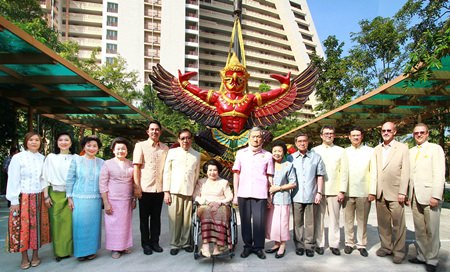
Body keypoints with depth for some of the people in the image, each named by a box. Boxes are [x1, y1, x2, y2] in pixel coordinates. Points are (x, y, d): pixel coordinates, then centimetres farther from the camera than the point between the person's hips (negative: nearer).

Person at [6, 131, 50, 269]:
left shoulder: (43, 159, 5)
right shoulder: (18, 158, -5)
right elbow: (13, 180, -6)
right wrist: (14, 201, -8)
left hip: (39, 199, 3)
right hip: (23, 198, -3)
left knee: (38, 226, 10)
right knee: (23, 227, 4)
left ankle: (35, 255, 24)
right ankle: (24, 258, 19)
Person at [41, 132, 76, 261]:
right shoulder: (51, 157, 4)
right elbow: (45, 178, 3)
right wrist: (46, 196, -2)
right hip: (55, 195, 0)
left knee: (70, 222, 1)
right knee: (57, 223, 3)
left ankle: (70, 249, 15)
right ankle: (59, 251, 15)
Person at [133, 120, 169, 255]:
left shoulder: (165, 148, 8)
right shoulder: (140, 145, -1)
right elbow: (136, 167, -5)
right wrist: (137, 186, -11)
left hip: (159, 188, 3)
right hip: (145, 188, -3)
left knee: (156, 217, 12)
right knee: (144, 217, 9)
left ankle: (155, 242, 25)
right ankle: (145, 244, 21)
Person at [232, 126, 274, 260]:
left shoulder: (267, 155, 6)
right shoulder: (241, 153, 8)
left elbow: (270, 177, 7)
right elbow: (236, 174, 8)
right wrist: (235, 194, 4)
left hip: (260, 194, -1)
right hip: (243, 193, 1)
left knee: (259, 221, 0)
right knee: (245, 221, 8)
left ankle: (259, 247, 17)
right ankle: (247, 246, 23)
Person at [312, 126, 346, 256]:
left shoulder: (340, 151, 6)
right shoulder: (315, 150, 6)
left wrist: (342, 190, -3)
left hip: (335, 191, 0)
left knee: (334, 219, 6)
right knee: (318, 218, 5)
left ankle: (334, 244, 18)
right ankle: (319, 244, 16)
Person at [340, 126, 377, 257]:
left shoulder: (370, 151, 3)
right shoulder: (345, 152, 7)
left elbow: (373, 172, 1)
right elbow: (343, 172, 2)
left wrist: (372, 192, -5)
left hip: (363, 192, -1)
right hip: (348, 192, 1)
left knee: (362, 220, 7)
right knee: (348, 219, 9)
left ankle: (361, 244, 19)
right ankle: (349, 243, 22)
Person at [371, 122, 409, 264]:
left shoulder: (402, 148, 0)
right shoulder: (377, 149, 12)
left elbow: (405, 171, -5)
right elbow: (374, 171, 10)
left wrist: (402, 192, -10)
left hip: (395, 193, -4)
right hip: (380, 193, 4)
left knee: (398, 224, 1)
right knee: (383, 223, 11)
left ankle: (399, 251, 14)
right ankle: (386, 247, 24)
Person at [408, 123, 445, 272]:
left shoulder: (435, 149, 0)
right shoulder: (411, 151, 16)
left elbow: (439, 174, -7)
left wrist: (436, 196, -14)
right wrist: (408, 194, 7)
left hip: (430, 196, -5)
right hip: (415, 196, 5)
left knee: (432, 231, 1)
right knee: (419, 230, 9)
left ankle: (432, 260, 12)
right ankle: (422, 256, 19)